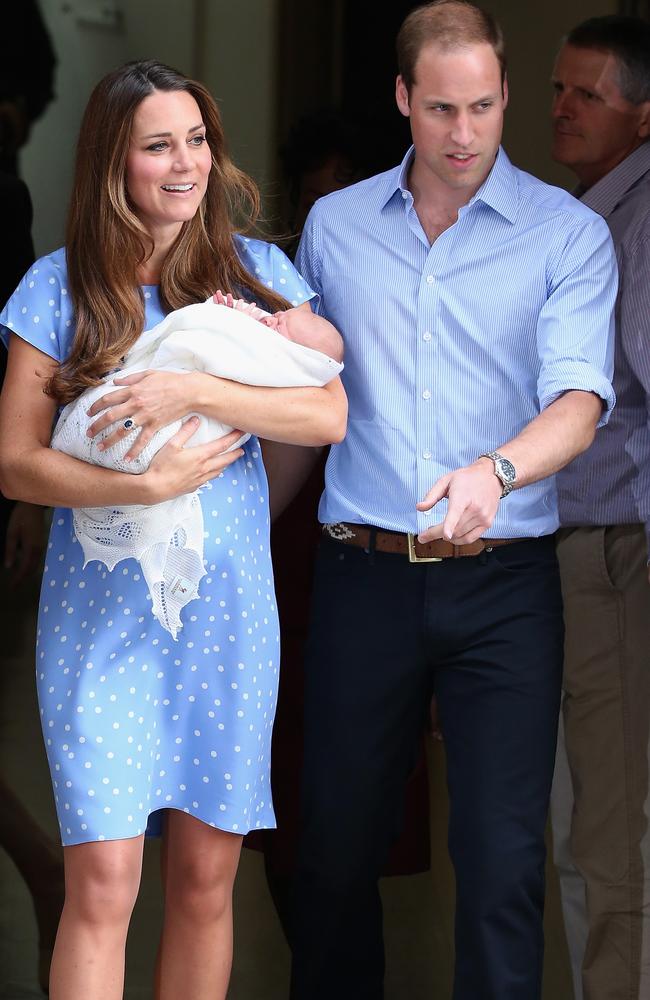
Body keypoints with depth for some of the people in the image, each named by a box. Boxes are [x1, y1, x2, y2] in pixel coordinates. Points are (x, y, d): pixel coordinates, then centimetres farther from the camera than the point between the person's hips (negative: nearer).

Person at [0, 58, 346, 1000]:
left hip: (227, 604, 2)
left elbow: (329, 414, -8)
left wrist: (194, 390, -19)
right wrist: (148, 485, -18)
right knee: (103, 881, -9)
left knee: (206, 876, 8)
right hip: (102, 607, -2)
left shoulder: (256, 270, 4)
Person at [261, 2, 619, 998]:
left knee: (503, 860, -4)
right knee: (337, 842, 9)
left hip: (504, 586, -2)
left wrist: (495, 470, -33)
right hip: (366, 574, 3)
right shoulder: (333, 226, 9)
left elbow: (580, 399, -13)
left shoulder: (568, 234, -1)